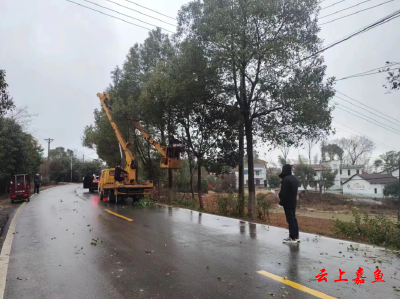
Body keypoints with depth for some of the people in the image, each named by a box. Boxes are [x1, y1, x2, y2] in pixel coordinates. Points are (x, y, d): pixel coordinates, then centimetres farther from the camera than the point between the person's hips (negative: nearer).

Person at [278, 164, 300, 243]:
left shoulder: (286, 179, -19)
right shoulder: (295, 178, 10)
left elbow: (284, 192, -20)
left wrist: (281, 202, -10)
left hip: (287, 203, -9)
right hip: (293, 202, 9)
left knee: (290, 219, -3)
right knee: (293, 219, 15)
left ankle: (293, 238, 2)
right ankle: (296, 236, 20)